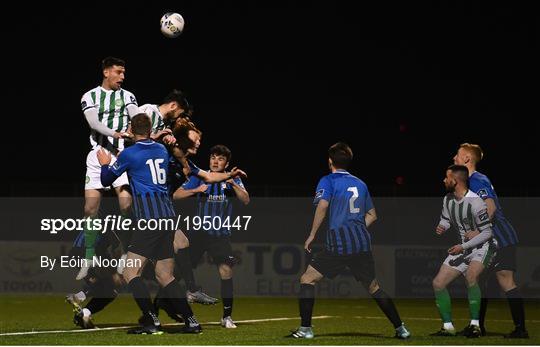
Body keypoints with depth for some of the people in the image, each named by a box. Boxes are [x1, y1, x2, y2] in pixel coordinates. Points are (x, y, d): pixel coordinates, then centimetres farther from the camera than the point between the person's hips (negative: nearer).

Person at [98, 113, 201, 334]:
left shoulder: (129, 154, -3)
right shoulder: (162, 150, 15)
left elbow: (106, 180, 9)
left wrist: (105, 164, 31)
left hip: (149, 219, -7)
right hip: (169, 216, 7)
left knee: (130, 272, -5)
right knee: (164, 275, 12)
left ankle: (152, 321, -15)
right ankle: (191, 321, 5)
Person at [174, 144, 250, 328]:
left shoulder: (233, 180, 4)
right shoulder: (199, 178, 3)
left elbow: (246, 200, -10)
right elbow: (176, 195, -2)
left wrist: (233, 184, -25)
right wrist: (196, 190, -18)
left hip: (221, 234, 0)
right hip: (199, 232, 0)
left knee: (226, 270, -13)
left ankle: (227, 316, -3)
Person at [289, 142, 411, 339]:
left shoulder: (328, 181, 1)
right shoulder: (360, 184, 19)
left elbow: (322, 205, -16)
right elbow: (372, 215, 25)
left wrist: (312, 235, -9)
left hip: (338, 245, -5)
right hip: (363, 244, 5)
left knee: (307, 280, 4)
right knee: (374, 287, 18)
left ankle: (306, 329, -5)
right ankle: (401, 329, 15)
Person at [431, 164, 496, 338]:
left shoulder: (475, 202, -23)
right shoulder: (448, 199, 1)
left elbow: (487, 233, -20)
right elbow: (445, 218, 18)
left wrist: (463, 247, -22)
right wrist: (442, 227, -7)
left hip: (483, 246, -8)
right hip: (463, 247, 8)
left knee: (470, 276, -34)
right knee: (438, 283, 0)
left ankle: (474, 325, -25)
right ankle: (448, 327, 11)